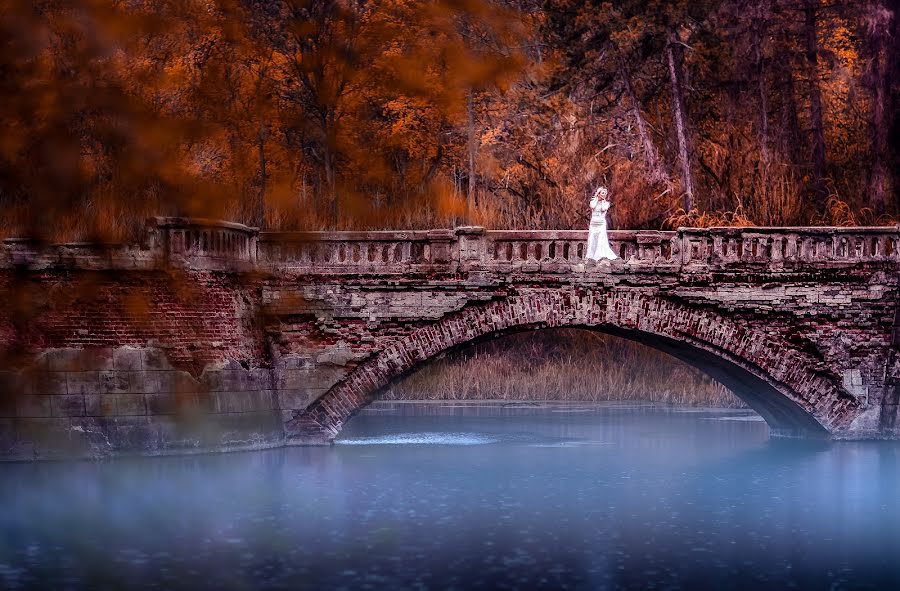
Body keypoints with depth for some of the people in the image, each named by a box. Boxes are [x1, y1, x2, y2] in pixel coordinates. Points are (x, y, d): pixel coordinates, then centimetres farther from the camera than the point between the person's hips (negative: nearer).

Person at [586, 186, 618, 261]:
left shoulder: (606, 202, 6)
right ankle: (591, 256, 8)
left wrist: (603, 200, 0)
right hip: (593, 223, 2)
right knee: (592, 240, 3)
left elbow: (603, 209, -13)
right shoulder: (593, 201, 10)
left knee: (601, 240, -9)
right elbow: (592, 207, -11)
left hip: (601, 224, -2)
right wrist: (596, 197, 1)